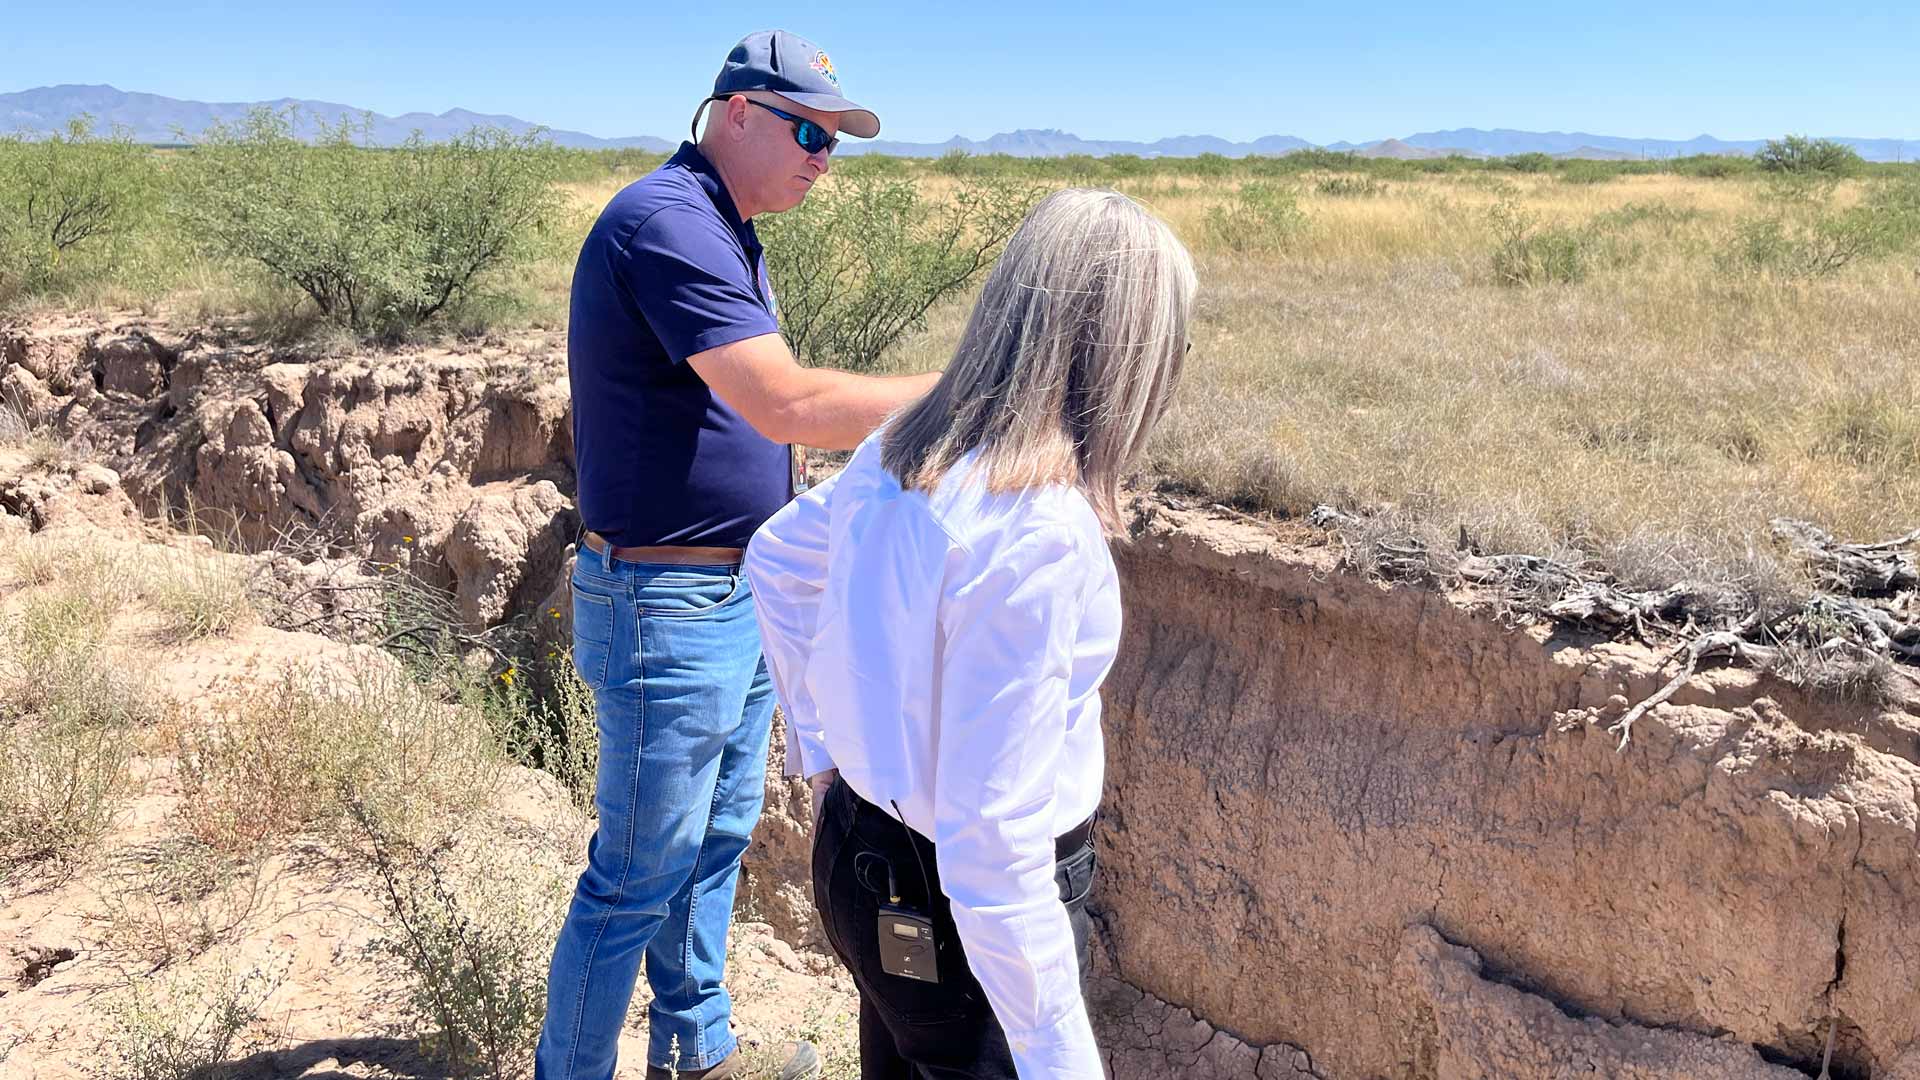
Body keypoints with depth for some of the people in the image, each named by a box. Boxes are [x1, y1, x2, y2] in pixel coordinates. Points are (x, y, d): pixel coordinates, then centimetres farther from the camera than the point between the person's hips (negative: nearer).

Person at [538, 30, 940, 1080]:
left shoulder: (726, 234, 13)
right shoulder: (666, 220, -20)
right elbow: (787, 404, -29)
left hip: (741, 597, 10)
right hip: (668, 609, -10)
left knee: (716, 841, 21)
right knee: (638, 878, 2)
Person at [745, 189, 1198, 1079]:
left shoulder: (904, 447, -4)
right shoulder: (1038, 533, -30)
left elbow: (775, 558, 15)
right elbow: (994, 838, -30)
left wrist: (821, 746, 19)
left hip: (859, 851, 8)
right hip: (959, 920, -8)